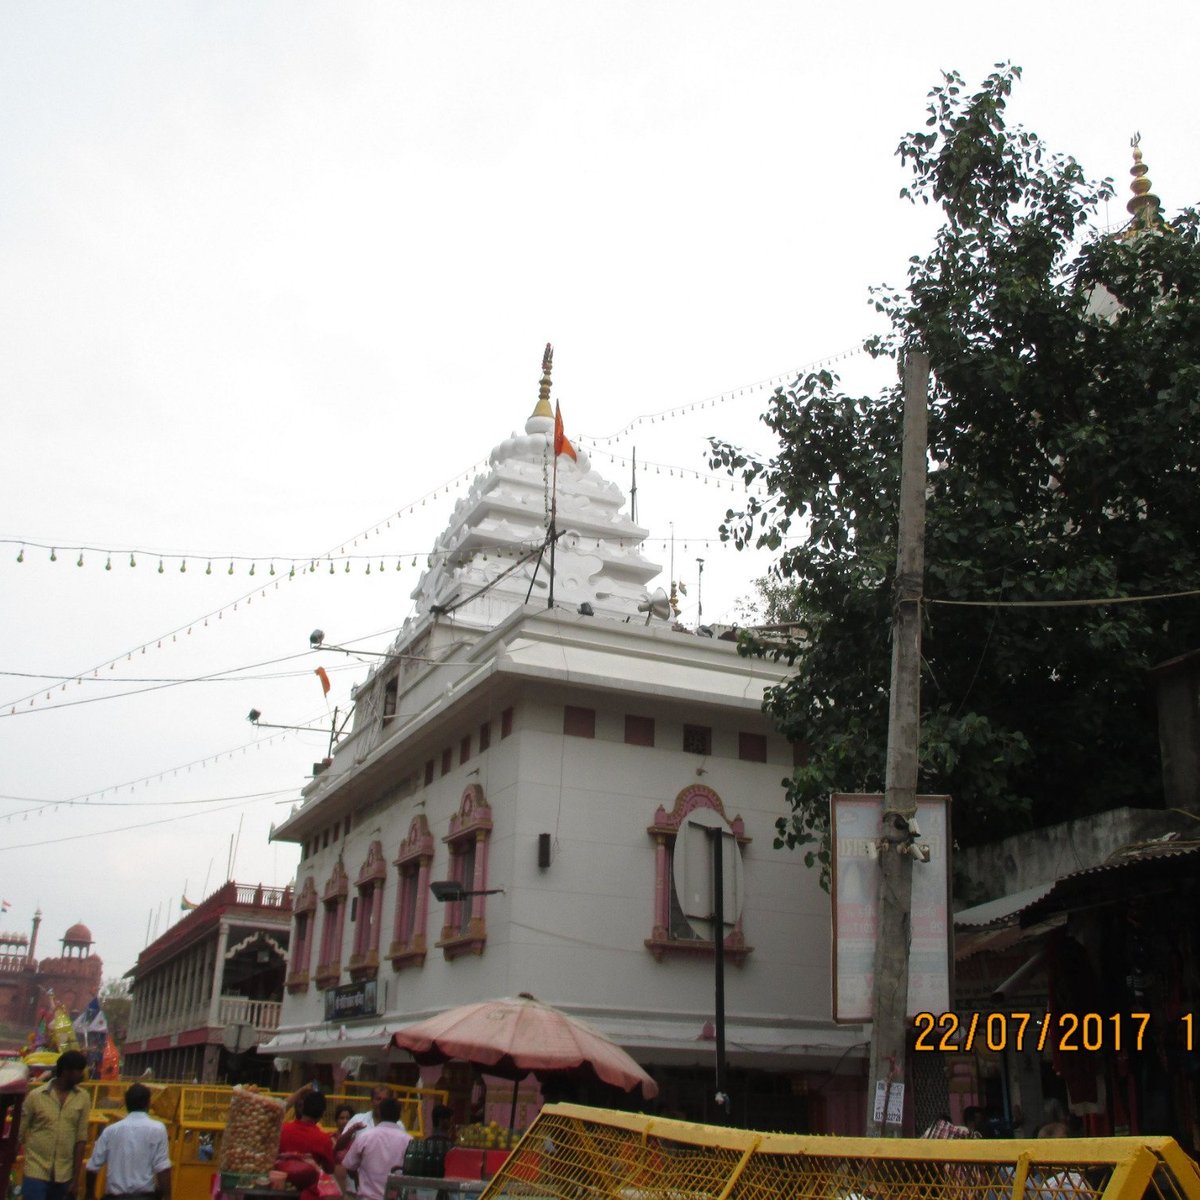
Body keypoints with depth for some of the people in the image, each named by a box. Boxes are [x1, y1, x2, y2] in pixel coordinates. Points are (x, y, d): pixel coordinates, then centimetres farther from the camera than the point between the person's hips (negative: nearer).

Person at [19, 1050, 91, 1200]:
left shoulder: (82, 1098, 1)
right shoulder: (36, 1096, -5)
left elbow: (80, 1139, 2)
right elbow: (19, 1133, 1)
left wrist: (75, 1178, 1)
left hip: (63, 1175, 2)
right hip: (36, 1171, -2)